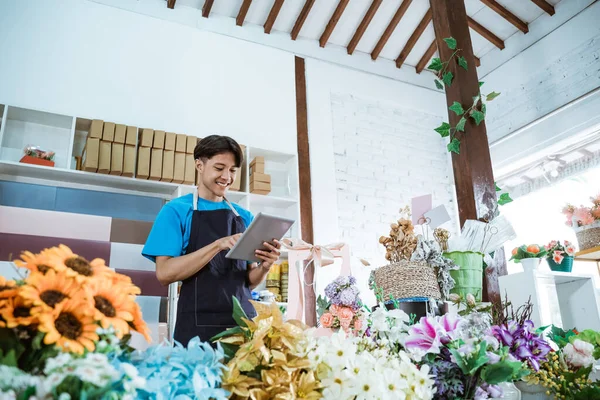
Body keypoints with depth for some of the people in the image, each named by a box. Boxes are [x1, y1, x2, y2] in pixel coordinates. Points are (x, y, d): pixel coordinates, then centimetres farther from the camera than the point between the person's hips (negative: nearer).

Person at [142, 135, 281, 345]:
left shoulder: (244, 216, 11)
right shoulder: (177, 209, 0)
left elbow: (249, 281, 12)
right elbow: (165, 273, -11)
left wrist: (264, 266, -10)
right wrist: (218, 245, -20)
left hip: (243, 322, 4)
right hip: (198, 326, -3)